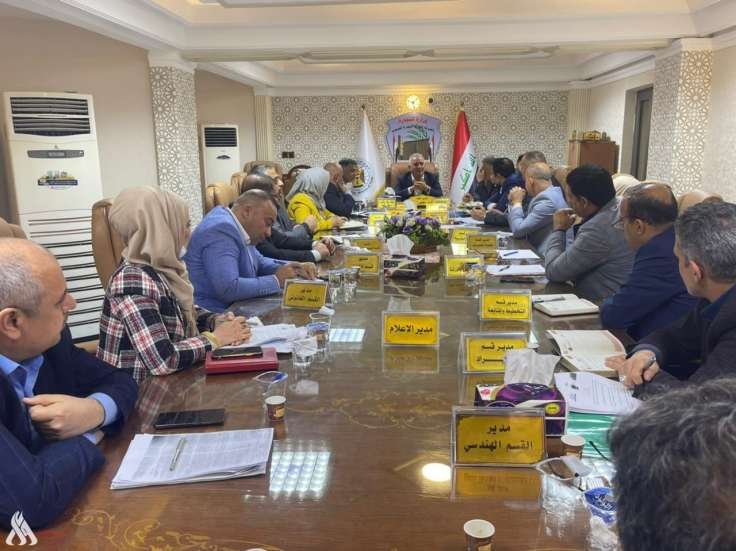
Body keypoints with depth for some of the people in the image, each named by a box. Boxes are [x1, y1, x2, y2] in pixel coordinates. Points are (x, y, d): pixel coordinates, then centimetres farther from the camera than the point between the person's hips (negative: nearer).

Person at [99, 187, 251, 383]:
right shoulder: (132, 280, -23)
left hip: (165, 383, 7)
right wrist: (216, 338, -16)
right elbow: (162, 360, -29)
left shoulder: (160, 267, -1)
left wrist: (218, 321, -2)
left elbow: (186, 311, 16)